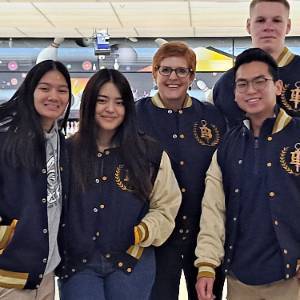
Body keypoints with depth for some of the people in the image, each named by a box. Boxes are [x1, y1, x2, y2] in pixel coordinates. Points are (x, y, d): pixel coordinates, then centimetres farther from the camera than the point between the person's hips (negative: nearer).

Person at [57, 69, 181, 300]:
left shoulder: (150, 153, 1)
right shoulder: (67, 152, 3)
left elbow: (166, 206, 6)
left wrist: (144, 232, -11)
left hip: (130, 261, 0)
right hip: (77, 263, 0)